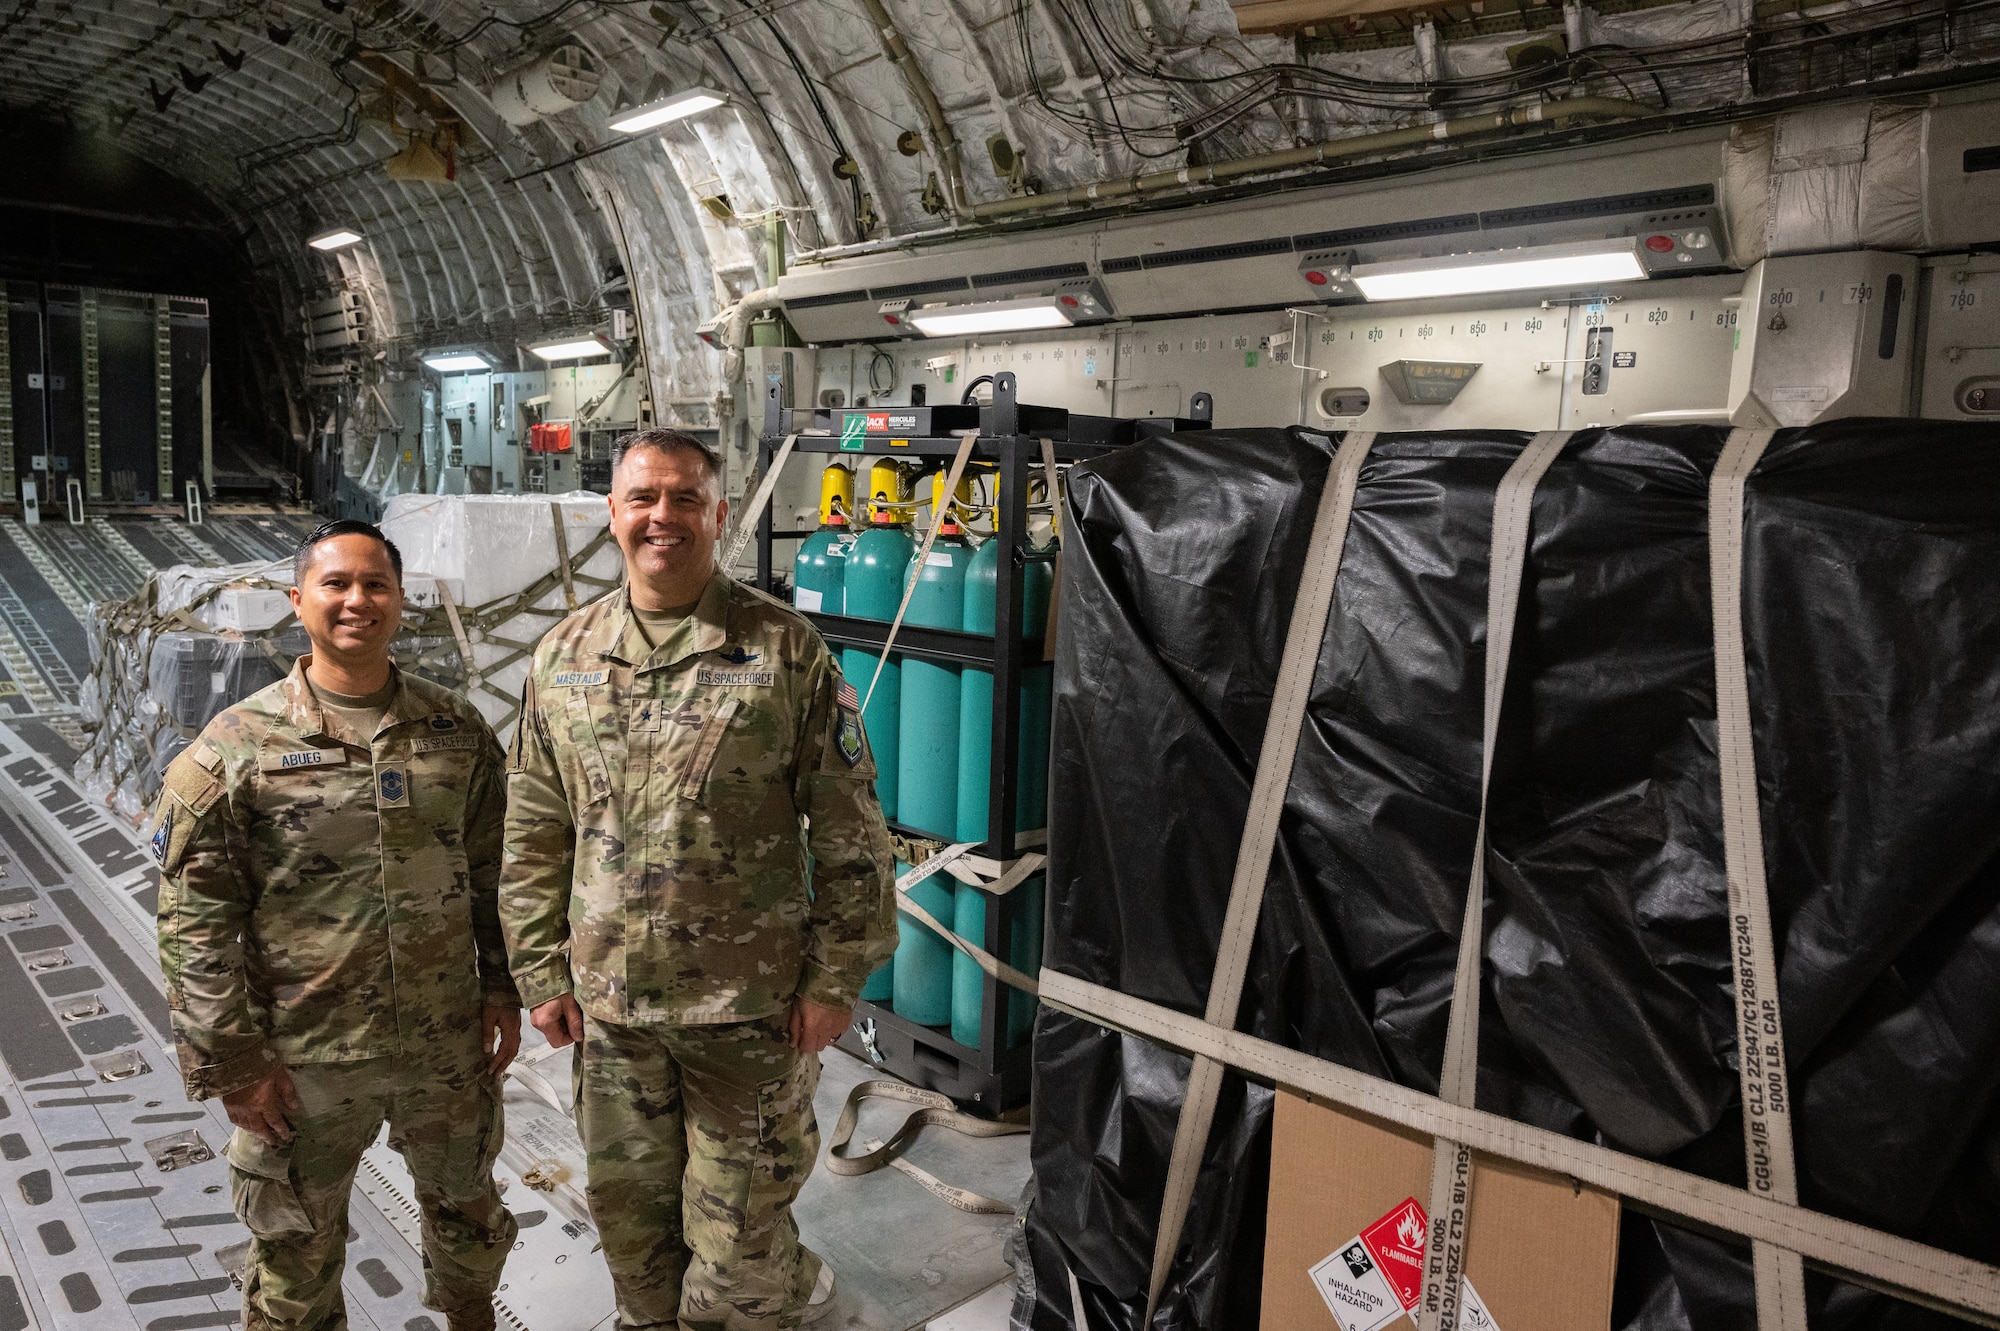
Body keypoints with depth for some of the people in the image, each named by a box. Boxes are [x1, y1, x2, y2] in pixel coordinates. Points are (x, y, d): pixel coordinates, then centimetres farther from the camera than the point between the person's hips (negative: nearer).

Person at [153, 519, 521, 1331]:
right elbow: (194, 918, -9)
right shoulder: (238, 746, -10)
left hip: (448, 1043, 3)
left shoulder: (457, 731, -1)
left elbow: (494, 873, 6)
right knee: (297, 1244, 15)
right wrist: (232, 1059, -10)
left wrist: (502, 989, 5)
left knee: (466, 1211, 21)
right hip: (304, 1057, -2)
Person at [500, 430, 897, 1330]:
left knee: (736, 1221, 9)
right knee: (628, 1207, 20)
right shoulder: (562, 657, 3)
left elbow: (851, 832, -8)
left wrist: (835, 979, -9)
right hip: (608, 1000, 4)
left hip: (751, 1003, -4)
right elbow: (534, 833, 8)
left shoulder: (787, 650, -9)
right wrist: (541, 974, 6)